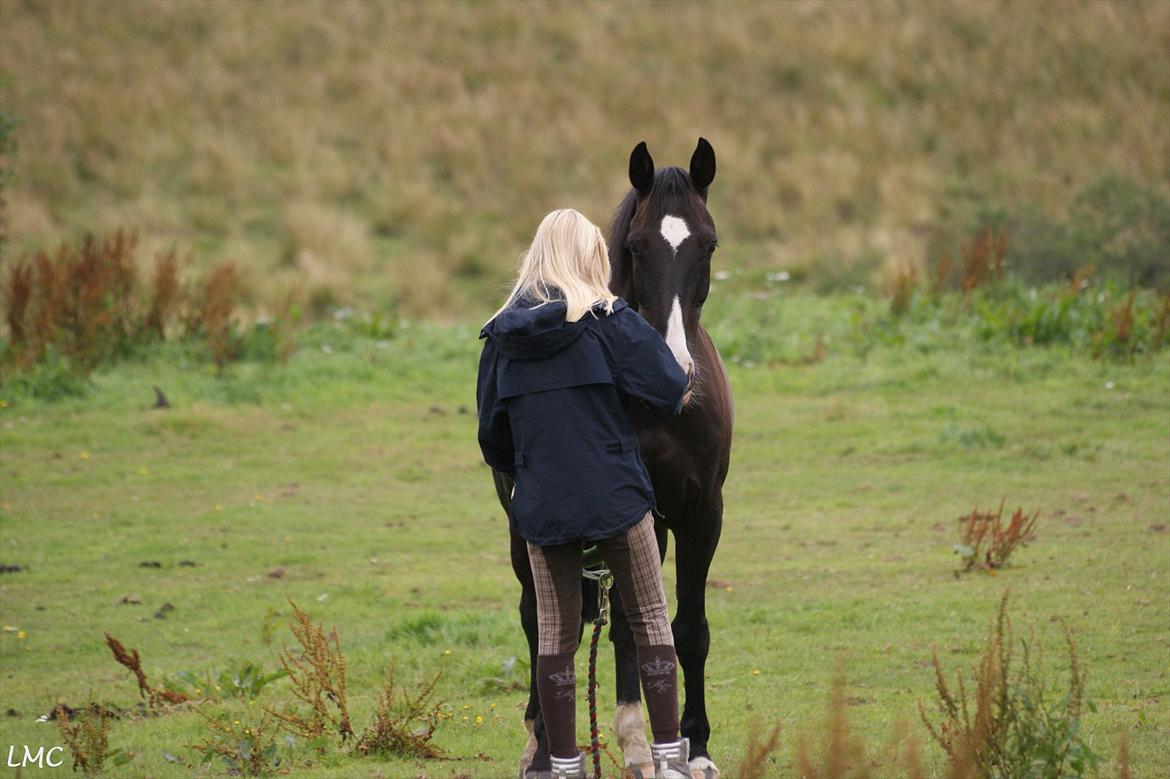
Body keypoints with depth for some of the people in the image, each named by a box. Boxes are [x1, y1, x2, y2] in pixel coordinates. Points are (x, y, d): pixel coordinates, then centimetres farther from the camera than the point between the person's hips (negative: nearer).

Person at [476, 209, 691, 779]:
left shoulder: (502, 335, 4)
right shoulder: (609, 320, -8)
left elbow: (491, 433, 8)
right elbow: (671, 390, -9)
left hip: (541, 505, 3)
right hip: (615, 493, -3)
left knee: (554, 634, 9)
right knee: (650, 620, 8)